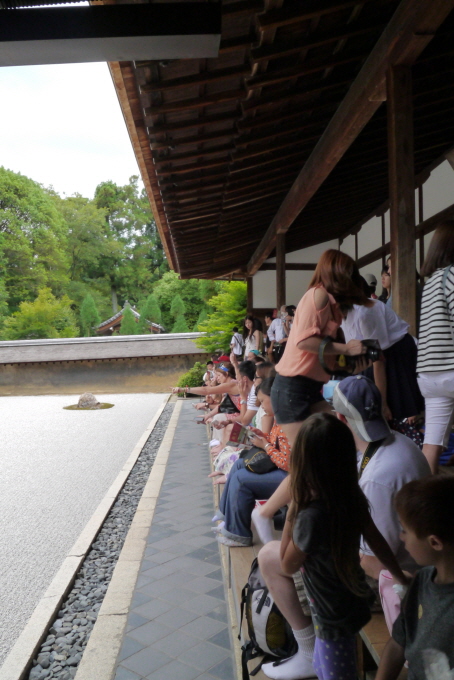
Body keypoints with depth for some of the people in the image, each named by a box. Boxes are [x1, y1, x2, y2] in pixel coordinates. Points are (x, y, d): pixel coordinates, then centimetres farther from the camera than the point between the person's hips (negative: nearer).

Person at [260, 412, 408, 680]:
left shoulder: (311, 517, -36)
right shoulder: (353, 497, -16)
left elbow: (287, 567, -18)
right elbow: (377, 540, 1)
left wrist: (291, 513, -20)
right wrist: (403, 579, 18)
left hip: (336, 615, -6)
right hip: (355, 597, 6)